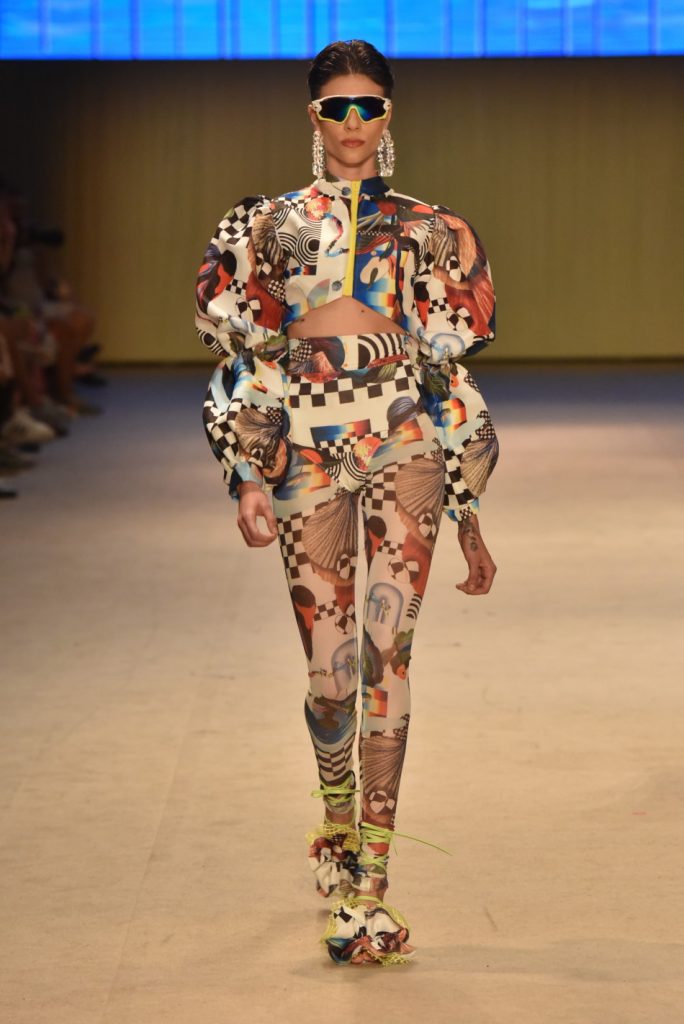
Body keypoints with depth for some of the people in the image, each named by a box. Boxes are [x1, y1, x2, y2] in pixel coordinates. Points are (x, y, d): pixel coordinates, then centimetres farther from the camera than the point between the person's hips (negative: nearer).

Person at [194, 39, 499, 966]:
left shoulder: (429, 231, 13)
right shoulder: (269, 226, 13)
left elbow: (450, 368, 13)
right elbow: (246, 358, 9)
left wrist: (468, 514, 12)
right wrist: (248, 478, -4)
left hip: (406, 438, -1)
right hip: (306, 445, 1)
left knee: (387, 644, -14)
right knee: (330, 663, 2)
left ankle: (369, 883, -15)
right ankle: (336, 813, 33)